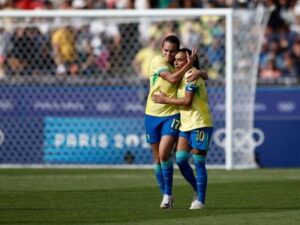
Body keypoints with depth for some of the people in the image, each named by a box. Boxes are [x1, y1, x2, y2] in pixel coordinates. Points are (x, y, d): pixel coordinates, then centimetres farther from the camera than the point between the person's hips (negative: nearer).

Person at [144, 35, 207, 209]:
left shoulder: (180, 65, 3)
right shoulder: (157, 62, -6)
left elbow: (205, 75, 5)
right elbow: (172, 78, -20)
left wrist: (199, 73, -18)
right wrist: (189, 64, -18)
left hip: (172, 115, -1)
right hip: (153, 114, 1)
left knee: (163, 154, -18)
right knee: (157, 158, 6)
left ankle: (168, 194, -6)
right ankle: (165, 195, 21)